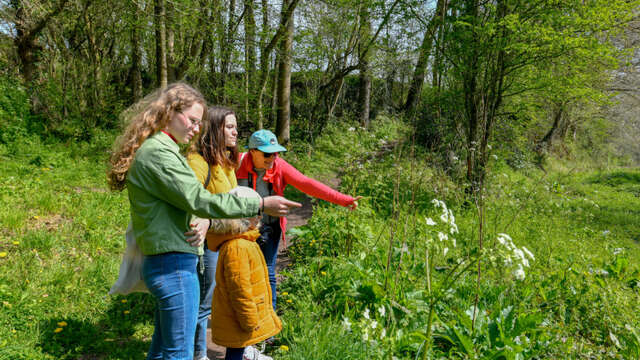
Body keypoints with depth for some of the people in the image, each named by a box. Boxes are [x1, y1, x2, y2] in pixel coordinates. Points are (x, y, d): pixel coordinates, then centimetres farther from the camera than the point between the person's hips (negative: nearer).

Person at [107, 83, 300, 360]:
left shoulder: (159, 148, 16)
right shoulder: (158, 152, -17)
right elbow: (197, 199, -23)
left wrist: (200, 222, 2)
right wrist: (260, 205, -22)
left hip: (161, 263, 10)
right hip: (174, 265, -10)